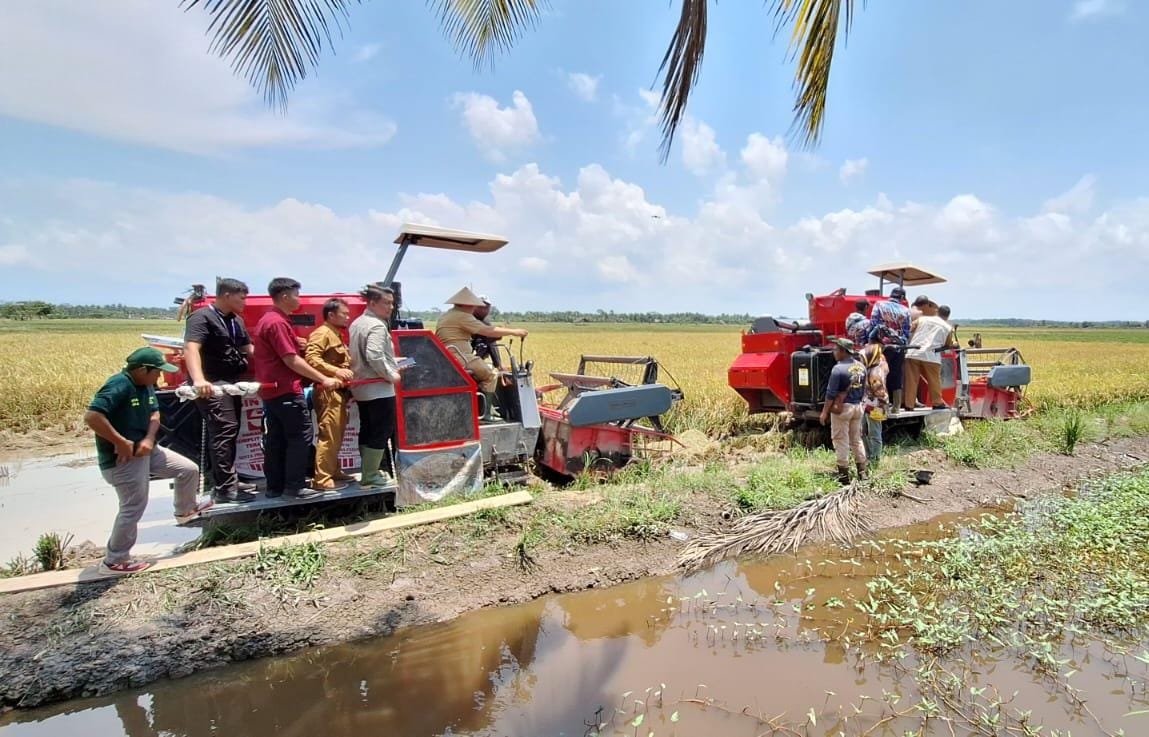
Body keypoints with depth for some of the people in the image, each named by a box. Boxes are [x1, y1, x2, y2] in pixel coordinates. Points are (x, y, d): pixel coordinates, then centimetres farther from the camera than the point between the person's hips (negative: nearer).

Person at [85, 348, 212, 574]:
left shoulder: (146, 385, 4)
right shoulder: (119, 386, -24)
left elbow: (154, 414, 6)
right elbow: (91, 416, -33)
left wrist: (149, 439, -13)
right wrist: (121, 442, -26)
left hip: (146, 450, 9)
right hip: (123, 459, -9)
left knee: (189, 469, 15)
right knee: (133, 508, -1)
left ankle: (185, 510, 40)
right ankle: (114, 561, 16)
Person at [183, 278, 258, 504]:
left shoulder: (236, 321, 15)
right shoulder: (202, 317, -13)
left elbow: (248, 349, 20)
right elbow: (191, 348, -27)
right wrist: (199, 380, -42)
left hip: (232, 383, 9)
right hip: (212, 385, -9)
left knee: (230, 432, 14)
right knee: (224, 431, -13)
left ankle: (224, 481, 25)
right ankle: (225, 488, -10)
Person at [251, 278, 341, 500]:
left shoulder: (267, 320, 16)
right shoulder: (278, 322, -16)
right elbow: (291, 359, -20)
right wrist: (323, 379, -19)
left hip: (272, 389, 10)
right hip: (286, 390, -10)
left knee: (276, 439, 12)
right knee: (300, 437, -5)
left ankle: (275, 486, 17)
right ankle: (295, 486, -2)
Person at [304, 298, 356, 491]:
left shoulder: (337, 335, 22)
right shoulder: (322, 333, -10)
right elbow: (311, 358, -23)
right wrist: (336, 371, -29)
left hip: (338, 392, 11)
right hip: (328, 392, -10)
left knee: (336, 436, 16)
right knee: (328, 436, -10)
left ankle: (333, 472, 26)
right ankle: (322, 479, -6)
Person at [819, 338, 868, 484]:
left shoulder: (838, 368, -18)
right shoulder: (861, 366, 4)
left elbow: (831, 393, -16)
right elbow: (863, 389, 11)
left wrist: (824, 412, -9)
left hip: (841, 408, -7)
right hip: (857, 406, 7)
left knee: (841, 441, 2)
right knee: (857, 440, 17)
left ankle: (844, 475, 5)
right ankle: (862, 472, 20)